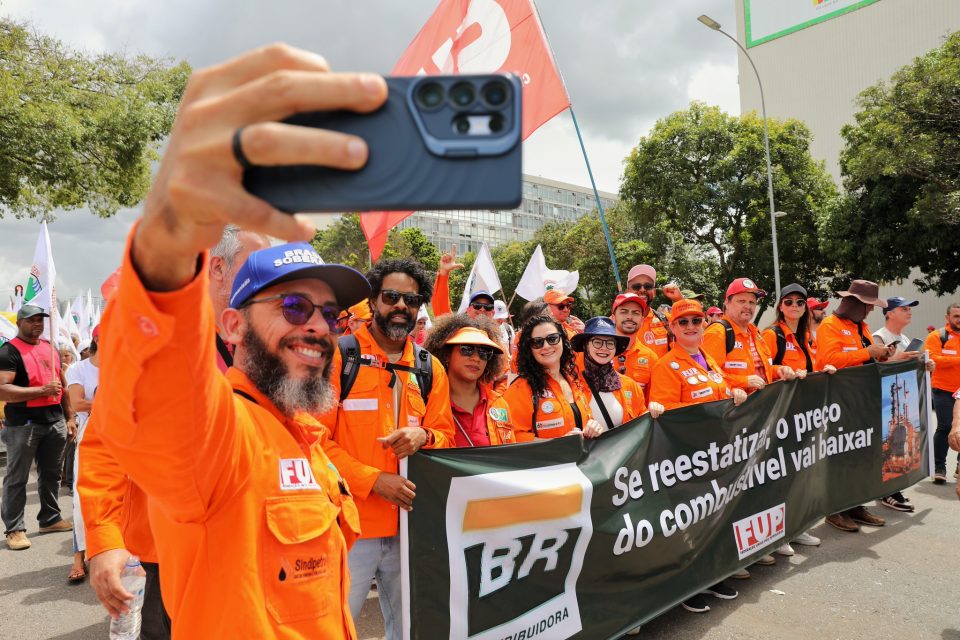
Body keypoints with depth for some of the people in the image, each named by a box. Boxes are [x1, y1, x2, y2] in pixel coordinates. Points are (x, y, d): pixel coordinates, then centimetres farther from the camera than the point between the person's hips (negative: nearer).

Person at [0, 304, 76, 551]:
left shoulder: (51, 348, 13)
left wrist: (69, 417, 15)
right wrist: (42, 390, -23)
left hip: (55, 421, 6)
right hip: (23, 424, -6)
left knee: (51, 474, 14)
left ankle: (50, 518, 26)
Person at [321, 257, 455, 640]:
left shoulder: (431, 369, 8)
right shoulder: (339, 356, -6)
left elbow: (446, 437, 12)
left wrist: (424, 437, -11)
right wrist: (373, 480, -16)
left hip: (410, 523, 5)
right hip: (350, 523, -4)